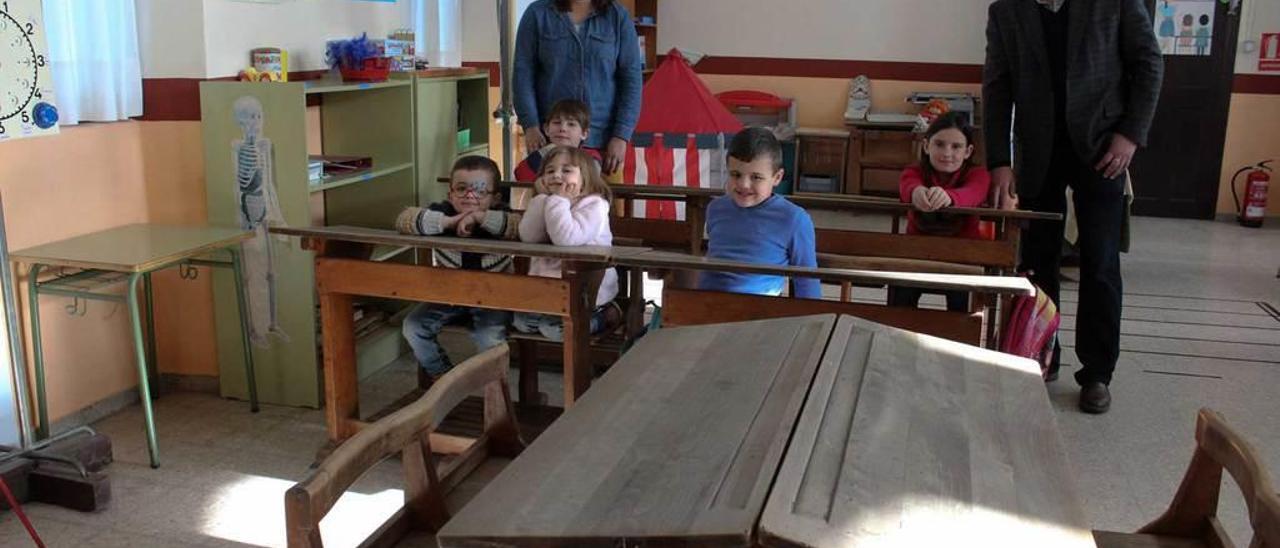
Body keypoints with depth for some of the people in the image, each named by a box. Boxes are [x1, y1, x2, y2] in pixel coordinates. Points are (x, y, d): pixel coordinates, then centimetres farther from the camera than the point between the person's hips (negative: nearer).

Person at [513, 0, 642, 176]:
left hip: (604, 139, 0)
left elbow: (632, 78, 1)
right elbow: (523, 73, 2)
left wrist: (622, 136, -6)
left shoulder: (618, 16, 3)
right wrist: (530, 125, -8)